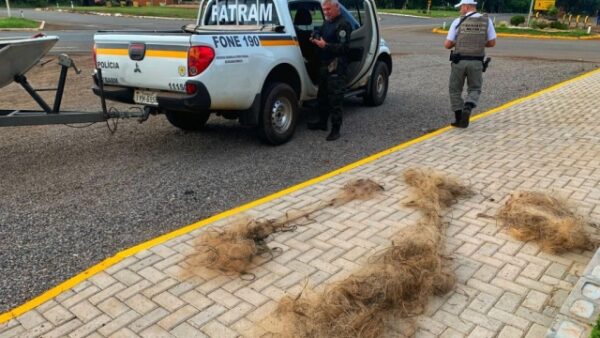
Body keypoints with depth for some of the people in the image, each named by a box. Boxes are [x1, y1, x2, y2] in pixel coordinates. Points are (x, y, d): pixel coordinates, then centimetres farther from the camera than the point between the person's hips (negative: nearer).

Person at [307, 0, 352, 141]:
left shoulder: (343, 25, -11)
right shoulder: (326, 23, 18)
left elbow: (344, 47, -19)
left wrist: (325, 45, -23)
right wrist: (316, 40, 9)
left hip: (336, 67, -9)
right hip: (324, 65, 9)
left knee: (335, 99, -7)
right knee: (322, 96, 17)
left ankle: (336, 129, -1)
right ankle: (322, 122, 31)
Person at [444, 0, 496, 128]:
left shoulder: (458, 22, -4)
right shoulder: (486, 21, 1)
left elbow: (447, 45, -3)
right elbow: (492, 43, 4)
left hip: (459, 62, -1)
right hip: (476, 63, 1)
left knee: (455, 90, 16)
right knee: (474, 90, 16)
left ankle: (459, 120, 11)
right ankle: (467, 109, -15)